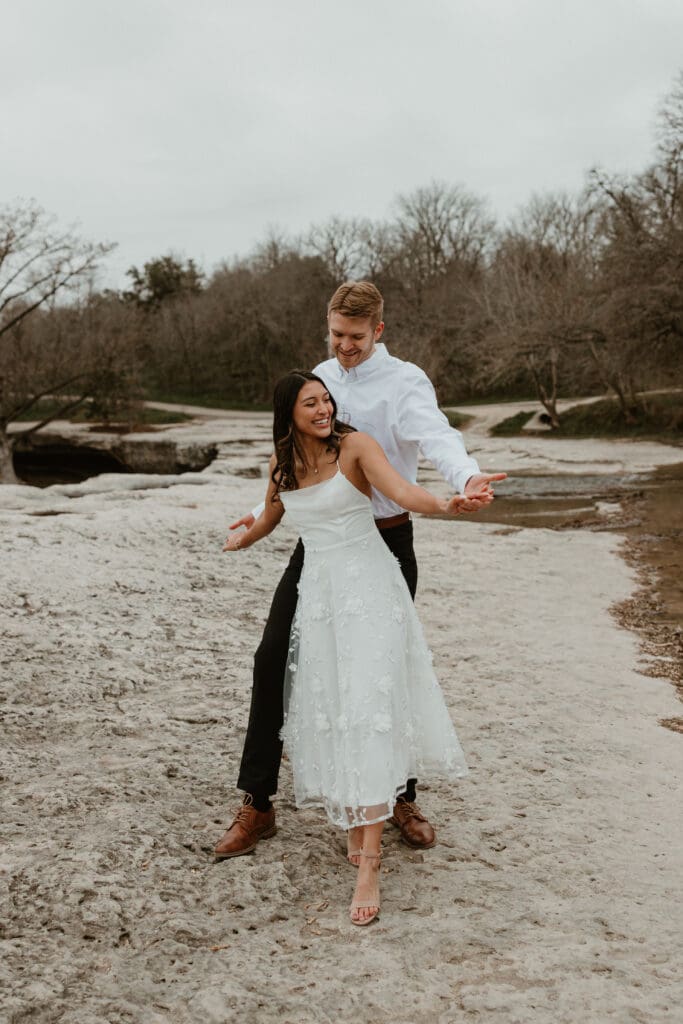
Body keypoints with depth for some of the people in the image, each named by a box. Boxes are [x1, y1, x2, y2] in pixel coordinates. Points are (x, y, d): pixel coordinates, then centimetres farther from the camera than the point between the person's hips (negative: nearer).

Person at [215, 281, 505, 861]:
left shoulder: (404, 382, -9)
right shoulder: (318, 378, 8)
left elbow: (435, 436, -30)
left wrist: (467, 477, -50)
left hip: (385, 540, -4)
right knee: (274, 657, -2)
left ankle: (403, 800, 27)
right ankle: (256, 806, 9)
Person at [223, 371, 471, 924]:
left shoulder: (355, 446, -7)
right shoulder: (283, 466, 8)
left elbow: (401, 490, -23)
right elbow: (269, 519, 29)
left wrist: (443, 504, -43)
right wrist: (240, 540, 48)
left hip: (368, 588, -5)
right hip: (318, 589, 5)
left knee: (366, 710, -12)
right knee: (328, 711, 3)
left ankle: (368, 864, -13)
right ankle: (361, 818, 17)